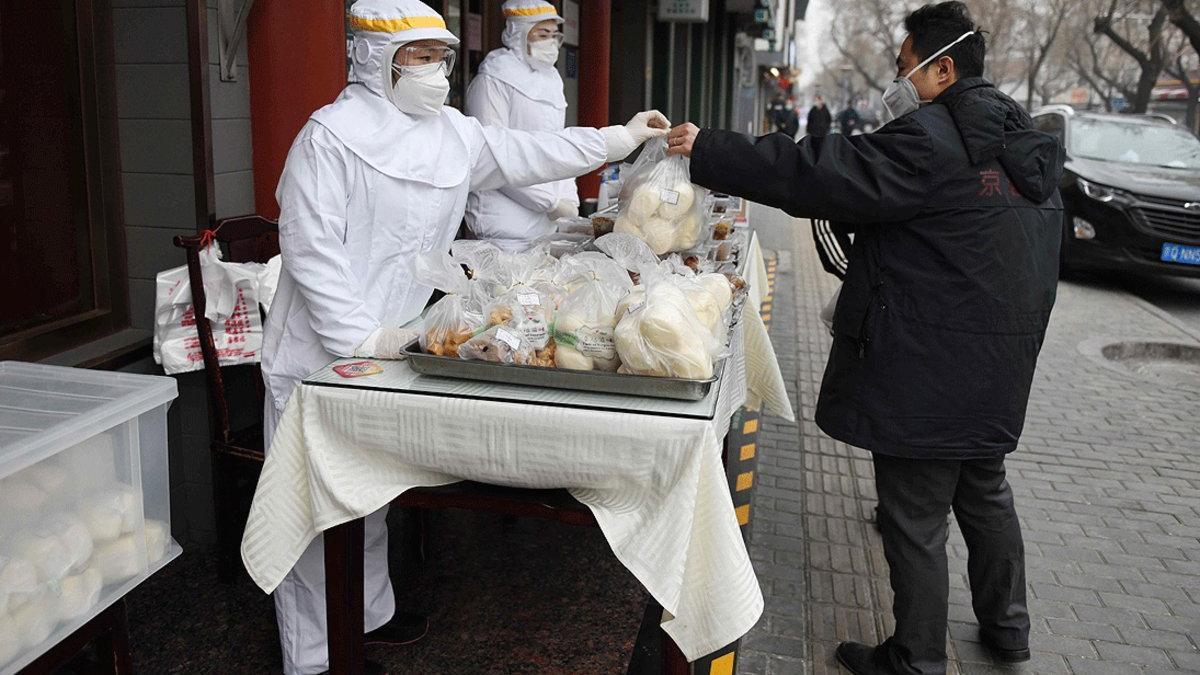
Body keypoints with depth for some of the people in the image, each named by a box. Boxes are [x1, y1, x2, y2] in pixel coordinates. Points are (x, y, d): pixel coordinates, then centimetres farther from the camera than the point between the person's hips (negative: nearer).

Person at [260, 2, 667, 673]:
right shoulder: (332, 134, -15)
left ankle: (366, 613, 36)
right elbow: (311, 247, -19)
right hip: (320, 353, -7)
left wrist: (622, 138, 13)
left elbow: (532, 153, 15)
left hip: (380, 347, 8)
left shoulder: (453, 134, 8)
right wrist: (362, 336, -22)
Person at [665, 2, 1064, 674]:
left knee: (915, 517, 4)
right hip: (1000, 367, 10)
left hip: (931, 368, -9)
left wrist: (708, 150, -17)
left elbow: (820, 173, -22)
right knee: (984, 493, 25)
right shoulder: (1029, 141, 11)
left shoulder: (930, 139, -18)